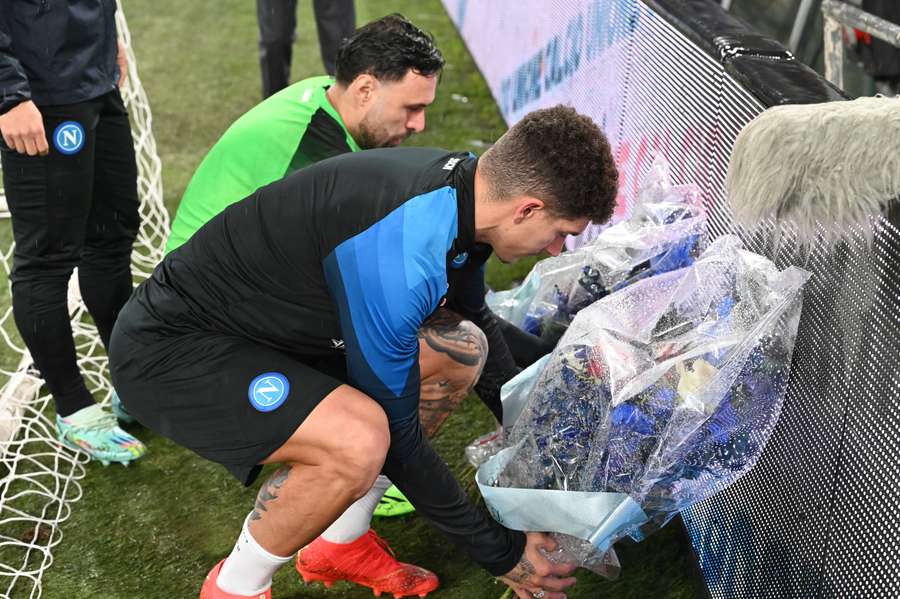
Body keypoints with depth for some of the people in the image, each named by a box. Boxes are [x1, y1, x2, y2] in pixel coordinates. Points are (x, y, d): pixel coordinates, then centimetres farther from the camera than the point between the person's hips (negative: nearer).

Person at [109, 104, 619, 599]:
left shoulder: (459, 178, -5)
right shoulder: (399, 259, -33)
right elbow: (396, 433, -22)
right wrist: (501, 552, -11)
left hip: (263, 322, 9)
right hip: (167, 349, -9)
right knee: (361, 441, -32)